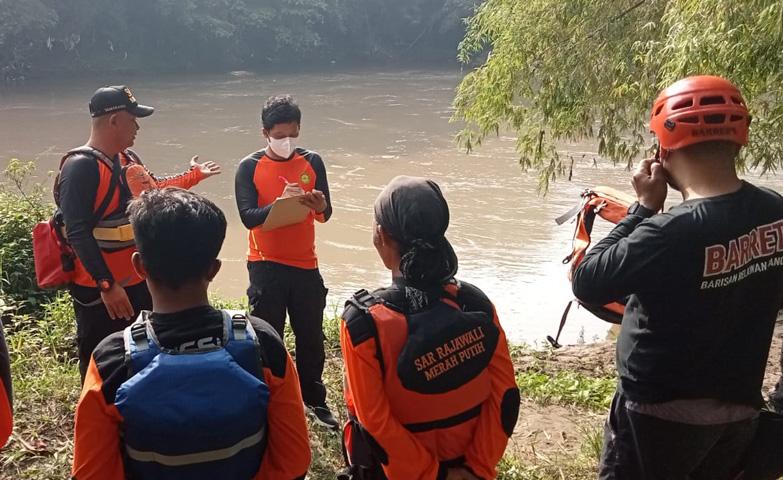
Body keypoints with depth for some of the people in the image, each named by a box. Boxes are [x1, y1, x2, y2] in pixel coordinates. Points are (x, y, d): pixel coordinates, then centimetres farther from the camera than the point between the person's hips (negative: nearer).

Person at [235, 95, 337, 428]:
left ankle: (314, 398, 28)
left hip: (305, 263, 3)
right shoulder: (249, 167, -6)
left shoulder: (312, 162, 1)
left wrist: (320, 206, -26)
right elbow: (247, 217, -15)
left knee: (311, 336, 12)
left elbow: (325, 214, -2)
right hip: (266, 266, -2)